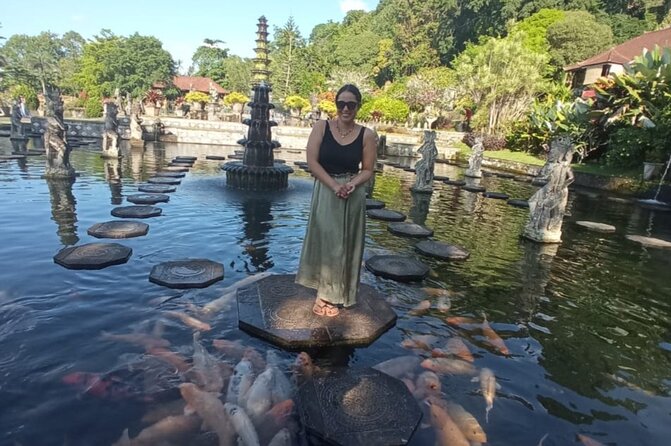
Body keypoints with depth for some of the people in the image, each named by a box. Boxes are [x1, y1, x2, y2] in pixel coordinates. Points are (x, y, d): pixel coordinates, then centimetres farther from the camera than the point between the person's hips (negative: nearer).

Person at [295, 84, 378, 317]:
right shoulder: (321, 127, -3)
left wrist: (352, 184, -20)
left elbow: (368, 169, 1)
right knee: (324, 240, 7)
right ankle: (325, 293, 25)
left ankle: (335, 294, 28)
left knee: (345, 243, 9)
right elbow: (312, 162, -8)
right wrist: (334, 185, -18)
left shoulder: (367, 135, -3)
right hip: (325, 192, 0)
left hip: (353, 195, 1)